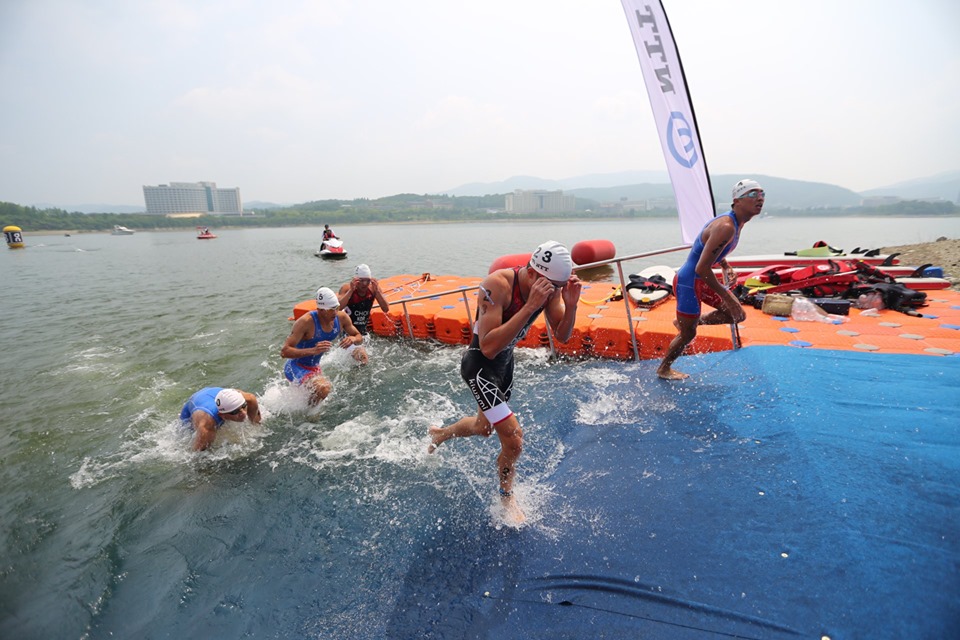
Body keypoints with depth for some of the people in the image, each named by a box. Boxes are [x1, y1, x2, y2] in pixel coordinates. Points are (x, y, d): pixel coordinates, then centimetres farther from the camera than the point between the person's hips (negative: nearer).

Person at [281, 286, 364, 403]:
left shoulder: (342, 317, -14)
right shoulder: (306, 322, -31)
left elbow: (359, 337, -1)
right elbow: (284, 351, -33)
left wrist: (353, 339, -26)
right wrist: (313, 350, -47)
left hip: (314, 367, 7)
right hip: (296, 367, -7)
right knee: (323, 389, -34)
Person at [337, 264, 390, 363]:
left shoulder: (373, 288, -10)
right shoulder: (347, 288, -18)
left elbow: (386, 309, -18)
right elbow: (338, 307, -34)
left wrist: (377, 291, -28)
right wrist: (351, 290, -37)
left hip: (362, 329, 5)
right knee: (362, 358, -24)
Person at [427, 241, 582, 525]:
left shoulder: (551, 286, -14)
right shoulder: (497, 285, -34)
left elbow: (562, 336, -7)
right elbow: (489, 347, -41)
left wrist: (570, 306, -27)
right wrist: (530, 306, -45)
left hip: (506, 360, 8)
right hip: (479, 364, -7)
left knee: (484, 427, 26)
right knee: (513, 439, -12)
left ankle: (439, 434, 58)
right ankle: (506, 498, 19)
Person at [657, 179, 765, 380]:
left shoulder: (737, 223, 4)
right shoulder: (726, 227, -28)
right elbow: (702, 268, -31)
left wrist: (727, 268, 4)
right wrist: (726, 296, -22)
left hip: (701, 280, 9)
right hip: (689, 282, -9)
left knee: (737, 315, 14)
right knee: (688, 334, 6)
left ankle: (685, 322, 26)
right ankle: (663, 369, 29)